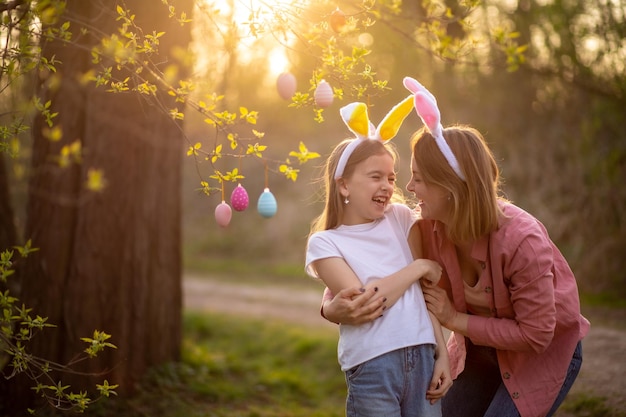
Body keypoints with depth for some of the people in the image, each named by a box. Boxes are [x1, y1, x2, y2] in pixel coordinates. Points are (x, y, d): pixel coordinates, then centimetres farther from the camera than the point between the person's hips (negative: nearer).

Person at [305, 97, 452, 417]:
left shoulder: (400, 218, 10)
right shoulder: (324, 244, -2)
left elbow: (427, 288, 10)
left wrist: (442, 353, 5)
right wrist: (419, 267, -6)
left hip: (423, 356, 4)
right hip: (372, 366, -4)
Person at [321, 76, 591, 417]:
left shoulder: (522, 240, -34)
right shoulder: (427, 231, -18)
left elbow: (535, 334, -28)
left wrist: (455, 319, -27)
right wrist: (332, 307, -32)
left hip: (547, 351, -5)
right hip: (481, 345, 5)